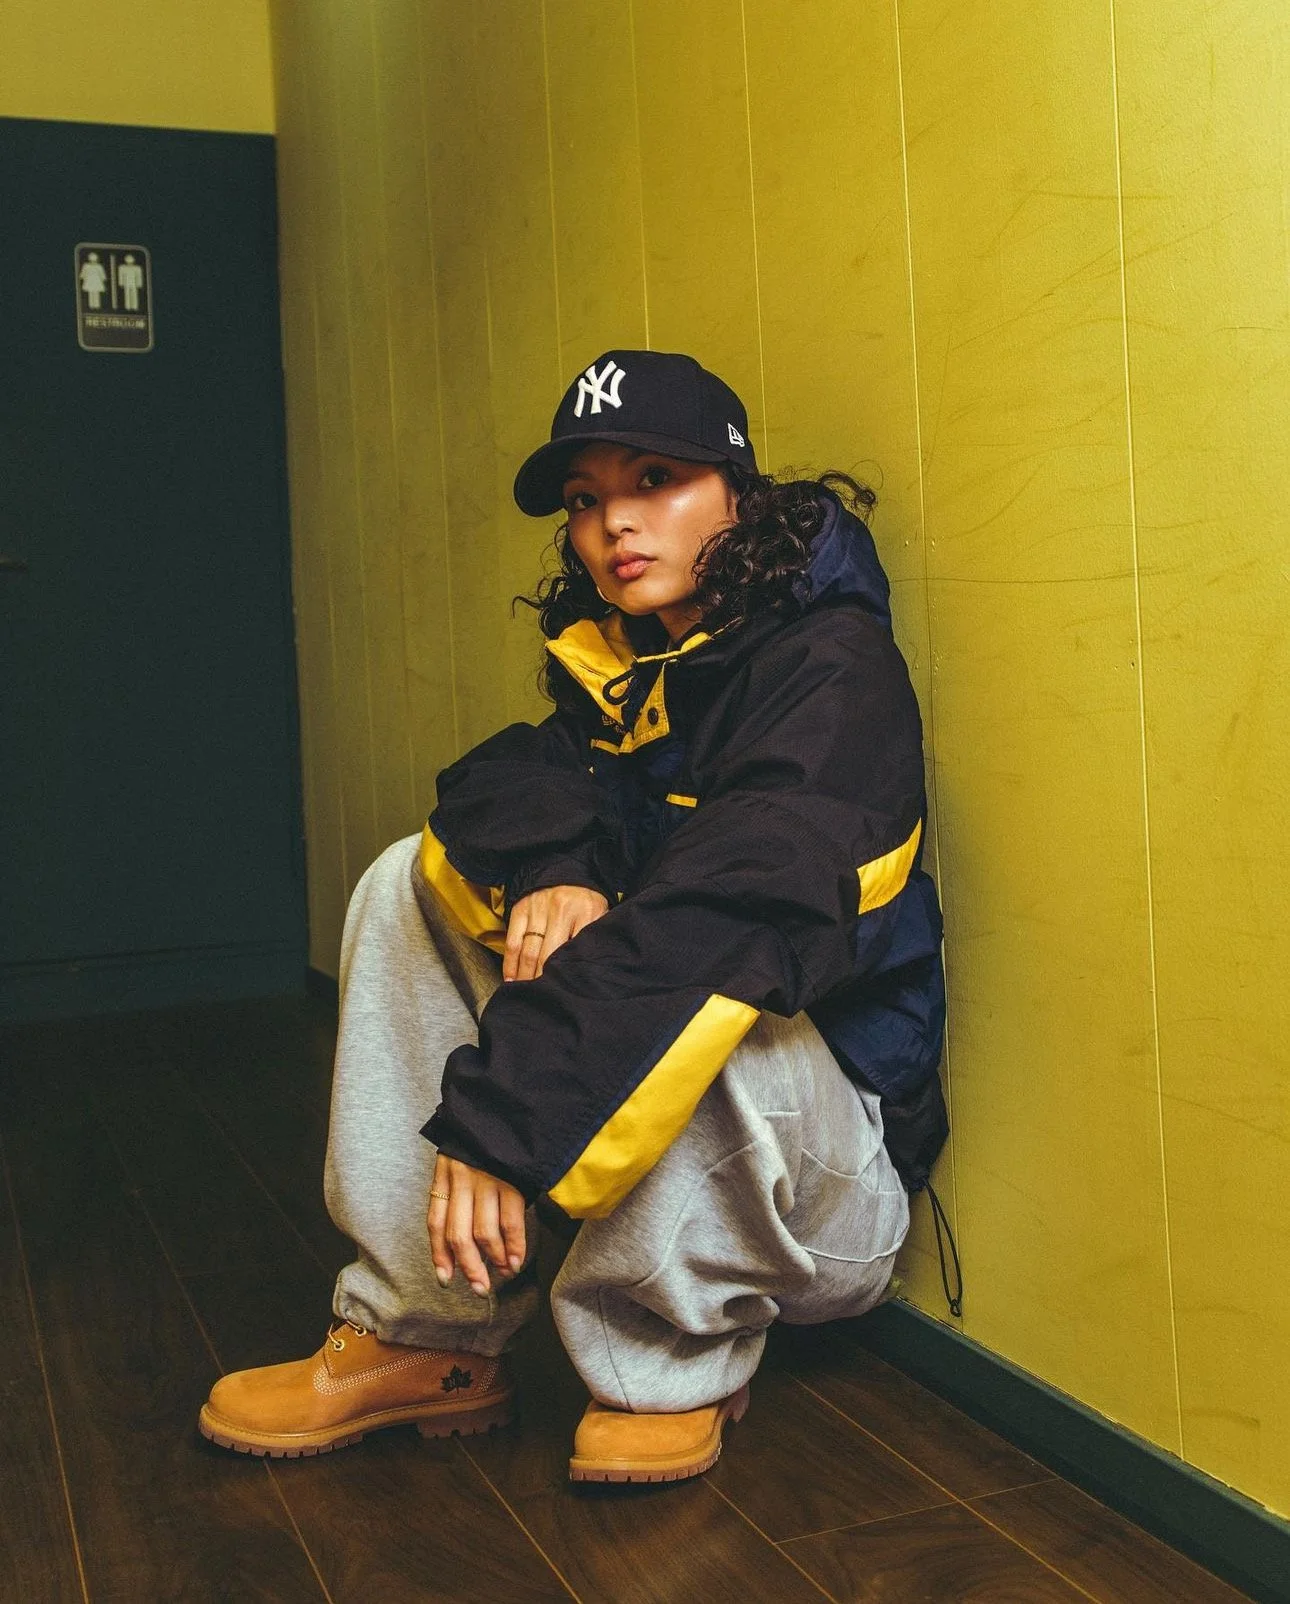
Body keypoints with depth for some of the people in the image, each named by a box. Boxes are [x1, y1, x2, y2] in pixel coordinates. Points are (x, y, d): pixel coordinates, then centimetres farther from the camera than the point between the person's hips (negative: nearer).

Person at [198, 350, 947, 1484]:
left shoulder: (831, 666, -17)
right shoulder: (619, 659, 9)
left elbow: (721, 915, -31)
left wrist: (494, 1121, -38)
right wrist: (553, 870, -28)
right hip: (622, 1109, 7)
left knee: (701, 1005, -39)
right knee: (414, 878, -3)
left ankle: (673, 1365, -10)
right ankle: (425, 1337, -7)